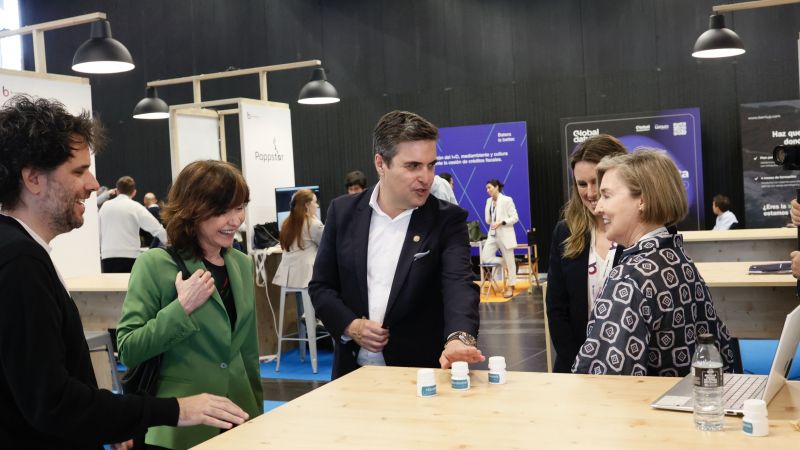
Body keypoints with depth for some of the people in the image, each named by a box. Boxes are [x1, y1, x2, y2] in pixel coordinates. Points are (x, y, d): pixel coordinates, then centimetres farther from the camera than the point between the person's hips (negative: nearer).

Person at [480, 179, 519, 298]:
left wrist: (501, 222, -21)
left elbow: (515, 217, -12)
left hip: (505, 234, -6)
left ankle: (510, 287, 13)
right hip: (493, 234, 6)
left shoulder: (507, 200, -9)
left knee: (509, 262, 2)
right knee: (485, 258, -4)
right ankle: (506, 264, 18)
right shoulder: (489, 201, 10)